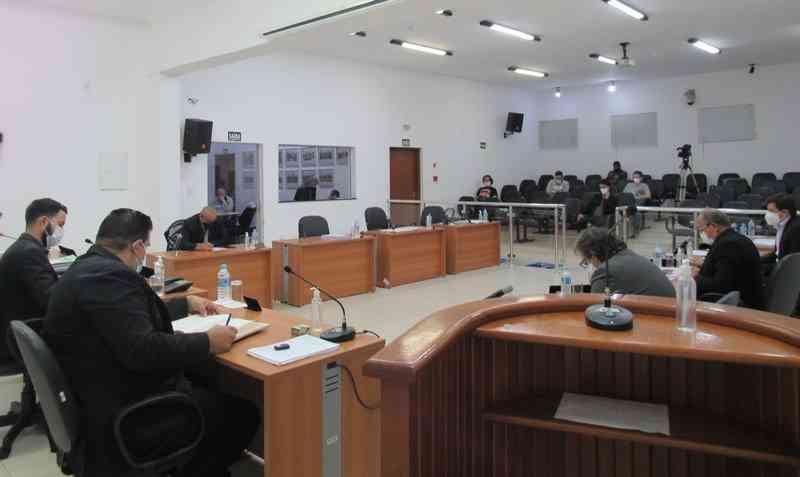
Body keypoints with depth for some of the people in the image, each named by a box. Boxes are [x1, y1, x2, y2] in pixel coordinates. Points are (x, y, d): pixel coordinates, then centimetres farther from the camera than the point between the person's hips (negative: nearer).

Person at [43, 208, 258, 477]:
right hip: (124, 416, -11)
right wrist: (208, 343, -22)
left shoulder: (89, 267, 9)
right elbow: (142, 350, -32)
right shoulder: (109, 276, -24)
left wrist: (187, 304, 27)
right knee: (241, 413, -3)